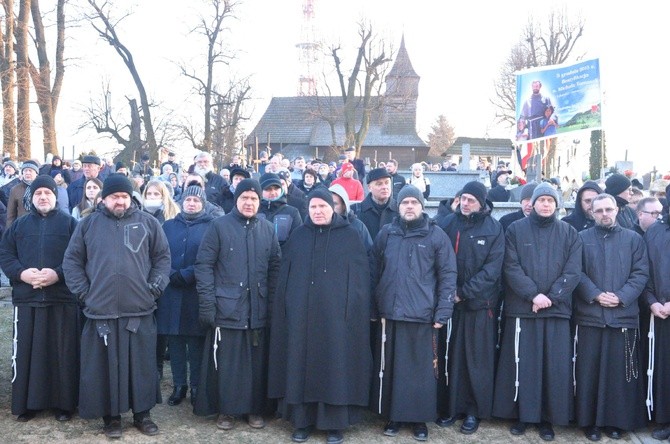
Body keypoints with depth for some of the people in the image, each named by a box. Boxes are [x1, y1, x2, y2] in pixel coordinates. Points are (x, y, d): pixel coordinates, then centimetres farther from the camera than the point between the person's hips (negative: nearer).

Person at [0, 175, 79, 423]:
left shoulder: (70, 224, 4)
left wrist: (58, 274, -18)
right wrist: (21, 273, -11)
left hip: (63, 299, -2)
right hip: (27, 299, 3)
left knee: (63, 352, 2)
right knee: (26, 352, 5)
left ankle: (64, 403, 12)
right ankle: (27, 403, 16)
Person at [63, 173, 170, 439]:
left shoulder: (148, 222, 6)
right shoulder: (89, 224, 7)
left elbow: (163, 256, 9)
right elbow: (71, 260, 8)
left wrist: (154, 287, -1)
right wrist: (84, 291, 0)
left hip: (140, 310, 0)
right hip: (101, 310, 0)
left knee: (142, 365, 7)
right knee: (105, 366, 7)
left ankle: (142, 414, 22)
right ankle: (111, 417, 20)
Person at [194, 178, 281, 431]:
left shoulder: (267, 229, 8)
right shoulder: (219, 226, -2)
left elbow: (275, 267, 11)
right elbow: (204, 265, -6)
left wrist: (274, 303, 5)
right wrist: (207, 303, -12)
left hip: (258, 310, 3)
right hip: (226, 308, -3)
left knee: (256, 361, 9)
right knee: (226, 362, 5)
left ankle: (255, 408, 24)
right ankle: (225, 410, 19)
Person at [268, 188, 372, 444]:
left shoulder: (350, 237, 2)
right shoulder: (298, 237, 10)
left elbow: (360, 278, -1)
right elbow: (285, 277, 10)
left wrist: (354, 310, -9)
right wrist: (286, 309, 3)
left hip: (336, 314, -2)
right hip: (301, 315, 2)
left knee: (336, 366, 1)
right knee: (301, 366, 5)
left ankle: (335, 423, 12)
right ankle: (302, 420, 16)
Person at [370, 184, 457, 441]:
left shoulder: (436, 235, -1)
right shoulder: (386, 234, 7)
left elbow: (448, 275, -2)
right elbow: (374, 271, 10)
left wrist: (443, 312, -8)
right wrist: (372, 307, 7)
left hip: (423, 315, -2)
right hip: (390, 313, 2)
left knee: (421, 369, 5)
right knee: (390, 367, 9)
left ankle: (419, 418, 19)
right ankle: (393, 415, 23)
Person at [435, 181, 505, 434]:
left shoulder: (494, 229, -3)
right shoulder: (448, 223, 4)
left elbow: (492, 268, -10)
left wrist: (464, 292, -14)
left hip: (480, 302, -2)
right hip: (450, 300, 2)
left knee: (478, 358, 4)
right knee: (450, 355, 7)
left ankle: (475, 410, 14)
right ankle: (452, 406, 19)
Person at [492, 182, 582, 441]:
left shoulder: (569, 233, 7)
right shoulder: (515, 230, 4)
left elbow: (573, 271, -1)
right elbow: (511, 267, -5)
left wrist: (551, 296, -12)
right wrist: (533, 294, -15)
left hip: (557, 309, 1)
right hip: (522, 308, -1)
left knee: (555, 365, 3)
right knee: (521, 363, 3)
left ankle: (548, 418, 14)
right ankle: (521, 414, 15)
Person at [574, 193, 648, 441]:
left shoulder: (633, 239, 9)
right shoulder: (581, 239, 7)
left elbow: (641, 273, 1)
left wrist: (622, 297, -12)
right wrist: (595, 295, -14)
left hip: (624, 316, 1)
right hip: (589, 316, 0)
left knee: (620, 371, 4)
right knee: (589, 371, 3)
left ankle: (617, 420, 16)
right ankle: (590, 421, 12)